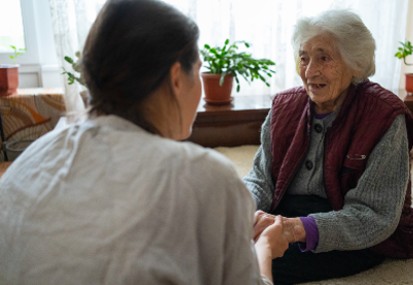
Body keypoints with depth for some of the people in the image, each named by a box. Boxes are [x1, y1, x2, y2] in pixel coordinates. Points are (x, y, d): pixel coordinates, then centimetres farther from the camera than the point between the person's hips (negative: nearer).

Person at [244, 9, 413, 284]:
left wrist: (303, 228, -31)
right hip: (284, 217, 5)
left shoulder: (384, 118, -14)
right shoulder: (285, 106, 1)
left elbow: (376, 215, -17)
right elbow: (260, 178, 4)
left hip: (357, 241, -4)